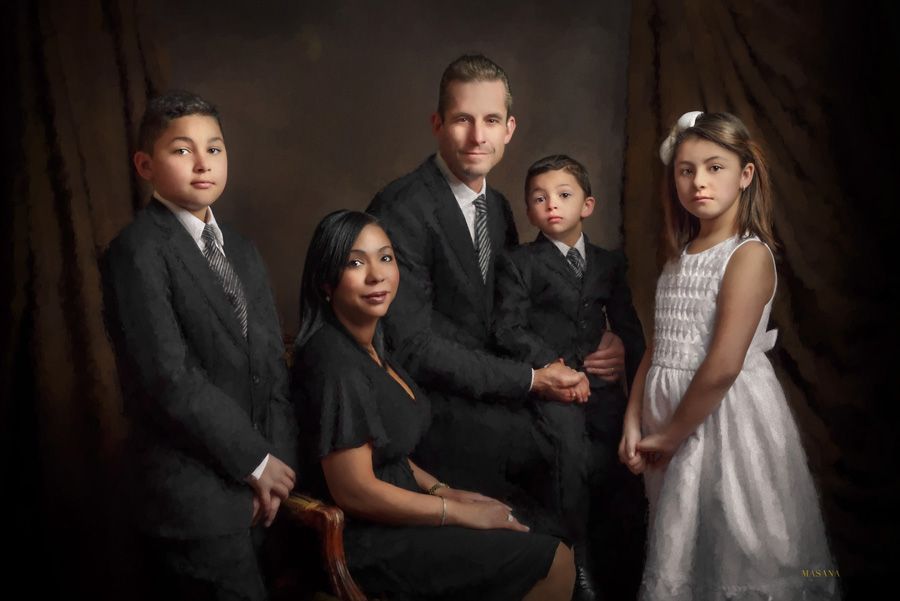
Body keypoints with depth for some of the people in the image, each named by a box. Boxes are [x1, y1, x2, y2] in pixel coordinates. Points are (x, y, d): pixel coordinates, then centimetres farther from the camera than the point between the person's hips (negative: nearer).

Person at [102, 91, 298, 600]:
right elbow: (168, 381, -18)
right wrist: (256, 461, -12)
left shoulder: (244, 253, 13)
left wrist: (279, 461, -3)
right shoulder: (137, 253, -11)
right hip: (196, 496, -7)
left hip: (256, 484, 7)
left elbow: (272, 363, 8)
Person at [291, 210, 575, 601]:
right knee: (554, 562, -7)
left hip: (395, 514, 9)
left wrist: (441, 490, 3)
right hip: (371, 543, -9)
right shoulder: (334, 361, -23)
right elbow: (354, 491, -24)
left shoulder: (369, 346, 5)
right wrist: (461, 511, -14)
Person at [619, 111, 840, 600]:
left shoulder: (750, 255, -14)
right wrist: (633, 423, -1)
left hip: (725, 414, -7)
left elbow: (723, 366, -21)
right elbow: (657, 349, 7)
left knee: (730, 554, 5)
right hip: (669, 417, 7)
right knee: (678, 549, 17)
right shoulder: (681, 256, 9)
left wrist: (670, 434, -13)